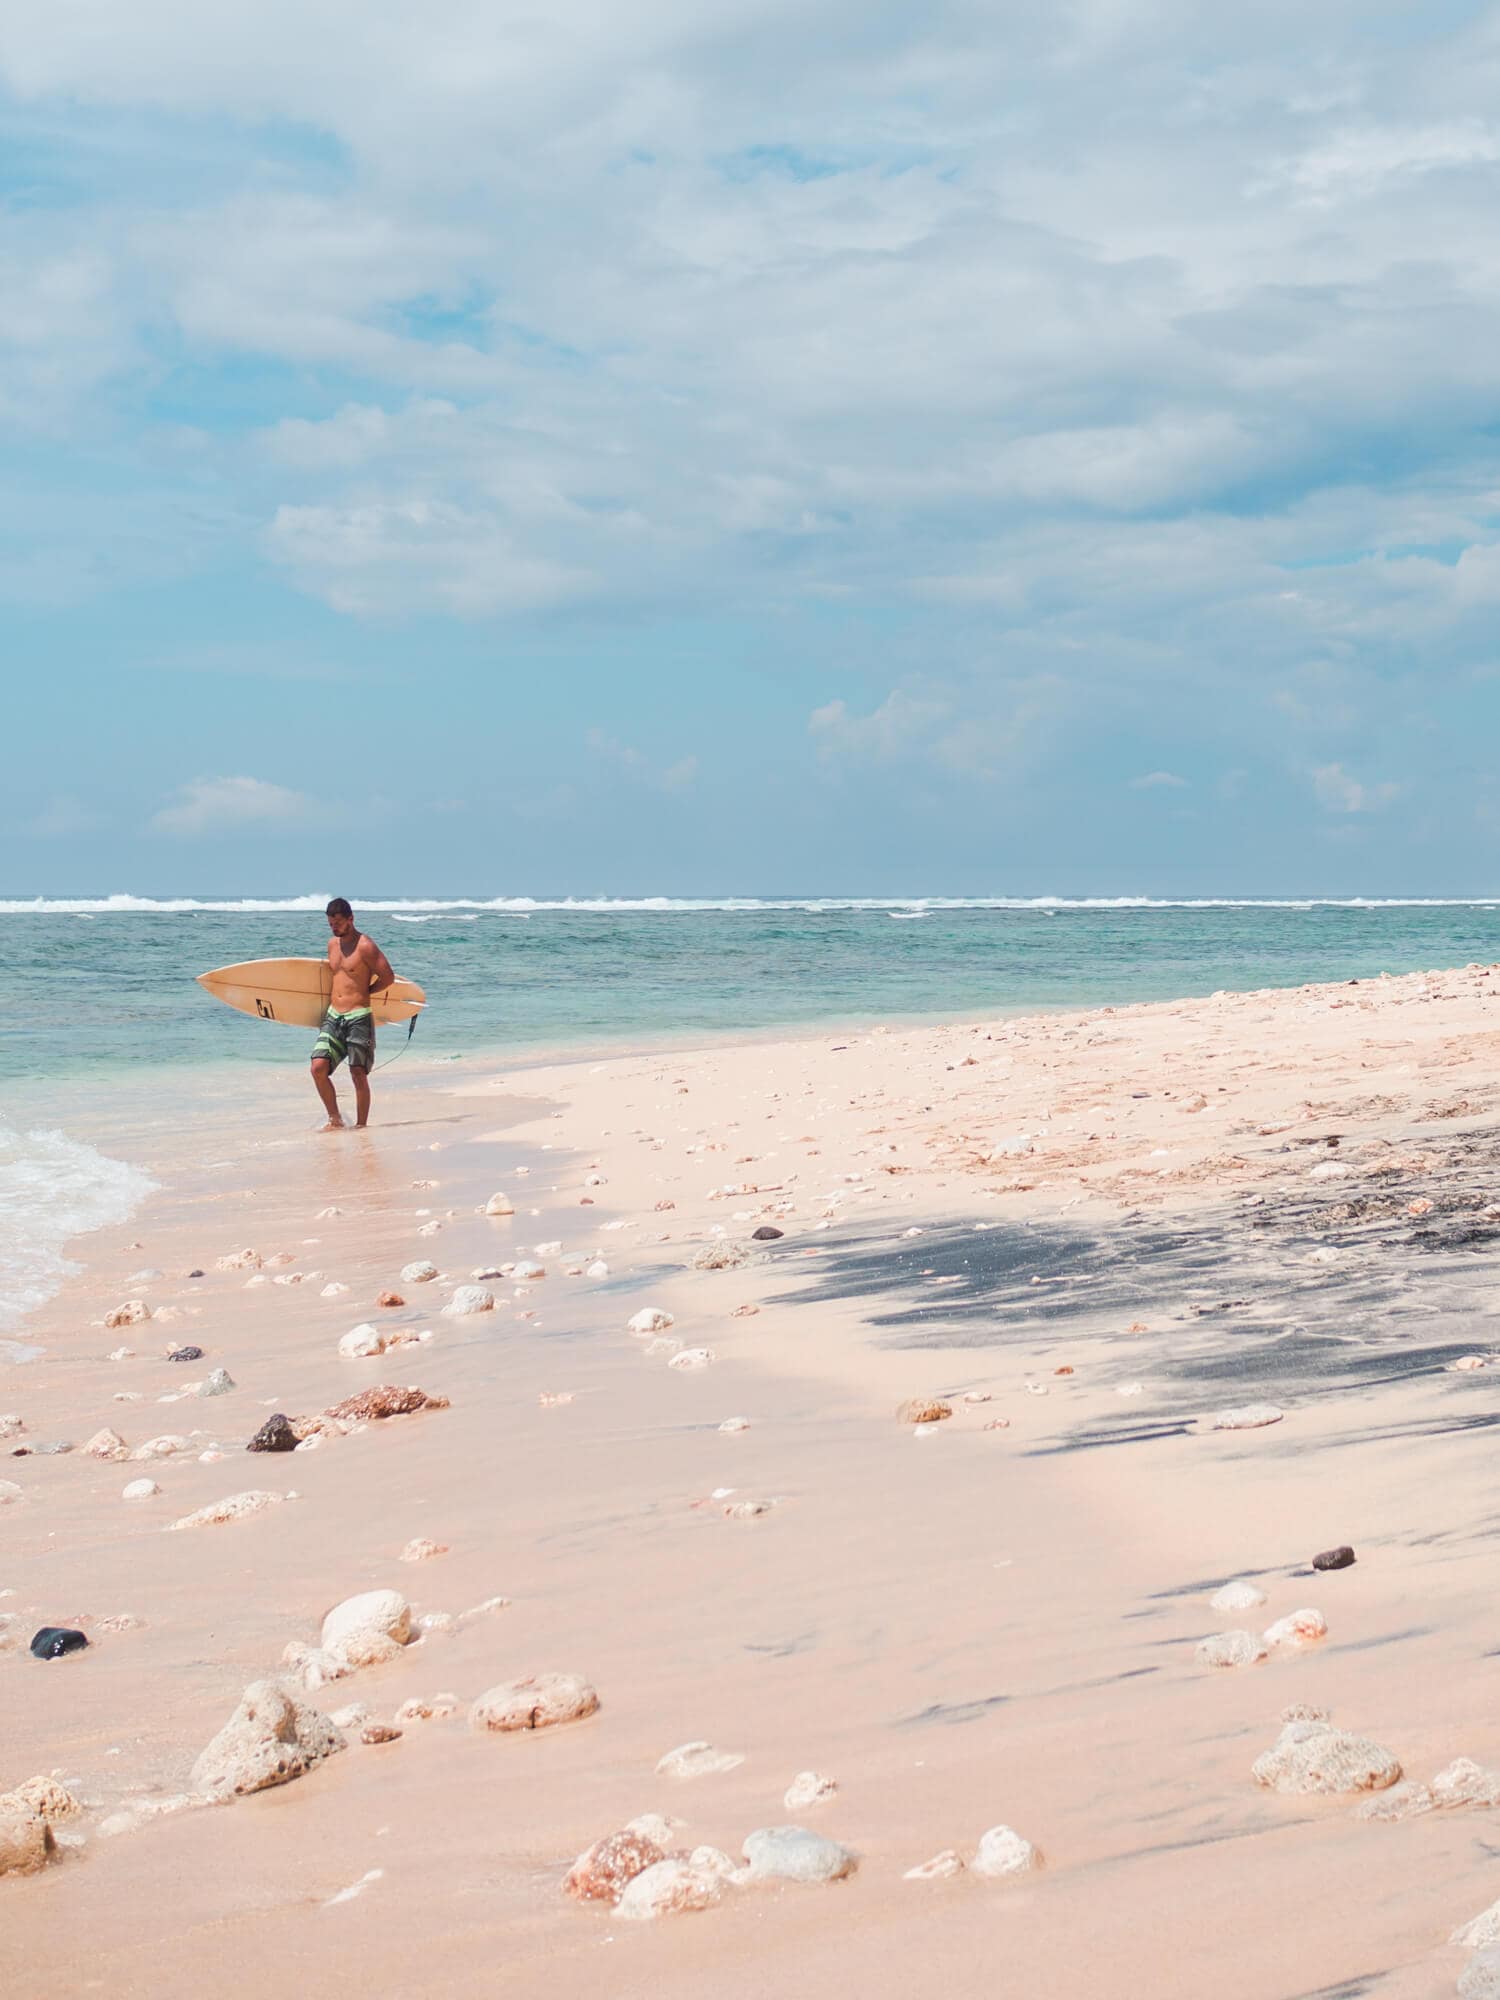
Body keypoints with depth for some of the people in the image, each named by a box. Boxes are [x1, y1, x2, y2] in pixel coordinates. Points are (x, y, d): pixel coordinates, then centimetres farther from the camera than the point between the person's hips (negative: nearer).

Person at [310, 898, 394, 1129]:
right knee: (318, 1067, -7)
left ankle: (361, 1125, 7)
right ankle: (335, 1120, 4)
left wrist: (362, 993, 1)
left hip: (358, 1017, -6)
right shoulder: (332, 944, 15)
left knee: (358, 1074, -3)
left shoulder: (365, 946, -9)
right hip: (333, 1015, 6)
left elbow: (388, 977, -10)